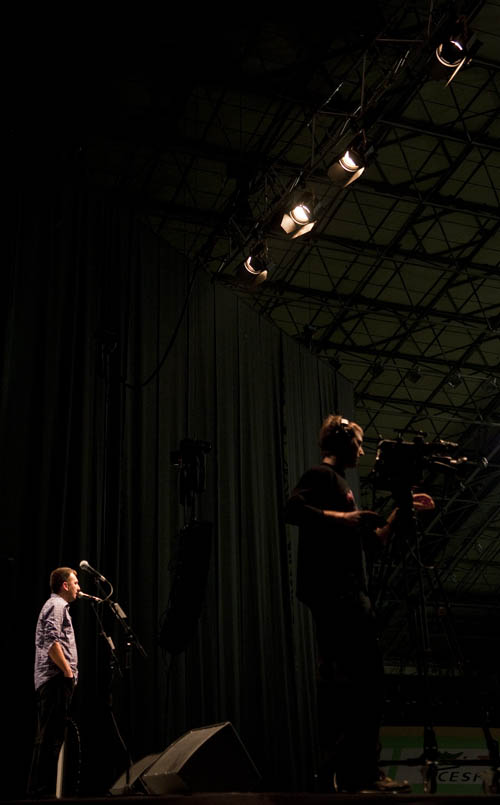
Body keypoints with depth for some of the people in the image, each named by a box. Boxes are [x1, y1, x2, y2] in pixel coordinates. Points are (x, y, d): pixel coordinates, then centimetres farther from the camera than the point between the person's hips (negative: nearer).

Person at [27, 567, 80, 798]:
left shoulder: (57, 605, 24)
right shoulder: (56, 605, -8)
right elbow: (52, 642, -20)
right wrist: (68, 671, -17)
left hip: (51, 681, 11)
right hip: (55, 680, -11)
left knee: (50, 736, 11)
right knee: (50, 736, -10)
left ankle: (40, 787, 14)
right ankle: (41, 787, -9)